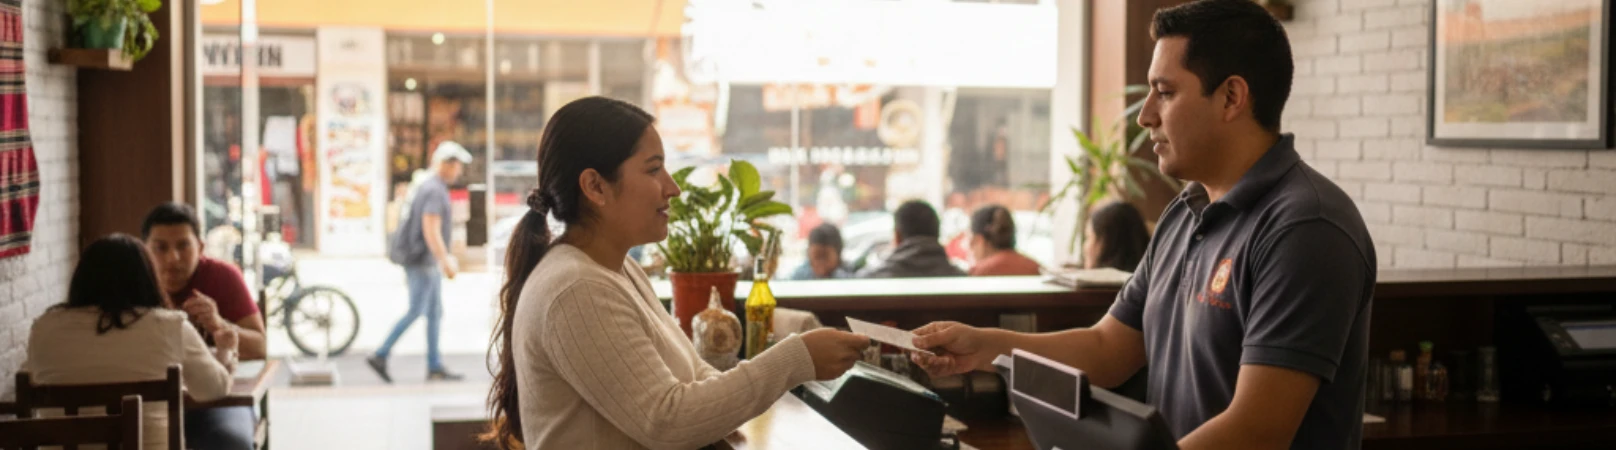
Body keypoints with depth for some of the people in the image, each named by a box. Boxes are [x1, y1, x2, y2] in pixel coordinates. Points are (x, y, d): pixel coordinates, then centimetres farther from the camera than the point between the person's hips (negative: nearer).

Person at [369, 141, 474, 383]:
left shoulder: (427, 188, 16)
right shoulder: (434, 191, -16)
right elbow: (431, 231, -23)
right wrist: (446, 262, -23)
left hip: (425, 262, 10)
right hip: (422, 262, -10)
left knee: (435, 313, 8)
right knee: (415, 312, -6)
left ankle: (435, 367, 9)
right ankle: (380, 356, -1)